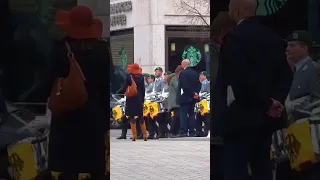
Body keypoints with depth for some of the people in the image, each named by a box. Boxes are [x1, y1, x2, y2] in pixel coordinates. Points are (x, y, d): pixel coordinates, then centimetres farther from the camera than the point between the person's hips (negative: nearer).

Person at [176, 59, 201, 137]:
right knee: (191, 114, 10)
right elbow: (199, 84, 8)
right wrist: (196, 92, 1)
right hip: (193, 98, 7)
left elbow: (184, 86, -18)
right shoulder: (195, 73, 10)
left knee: (183, 114, -5)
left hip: (185, 97, -7)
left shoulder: (183, 73, -12)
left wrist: (192, 94, -13)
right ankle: (192, 132, 7)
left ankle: (183, 132, -9)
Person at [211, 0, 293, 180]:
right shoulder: (274, 38, 10)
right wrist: (276, 100, -4)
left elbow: (244, 77, -20)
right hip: (266, 116, 8)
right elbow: (286, 74, 7)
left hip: (241, 116, -8)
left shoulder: (234, 38, -13)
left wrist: (267, 103, -11)